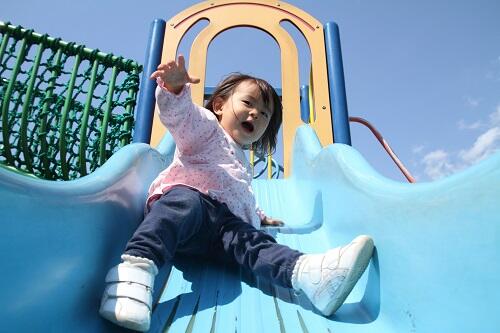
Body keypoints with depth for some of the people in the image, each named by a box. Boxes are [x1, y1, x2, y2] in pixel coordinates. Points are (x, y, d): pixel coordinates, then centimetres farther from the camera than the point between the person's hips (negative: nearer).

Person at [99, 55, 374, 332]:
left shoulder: (241, 162, 43)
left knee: (252, 241, -25)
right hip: (186, 194, -5)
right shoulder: (205, 125, 16)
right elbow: (179, 113, -7)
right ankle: (138, 265, -59)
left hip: (226, 221, 5)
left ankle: (307, 273, -54)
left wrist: (259, 217, 64)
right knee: (184, 203, -40)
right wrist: (175, 87, -28)